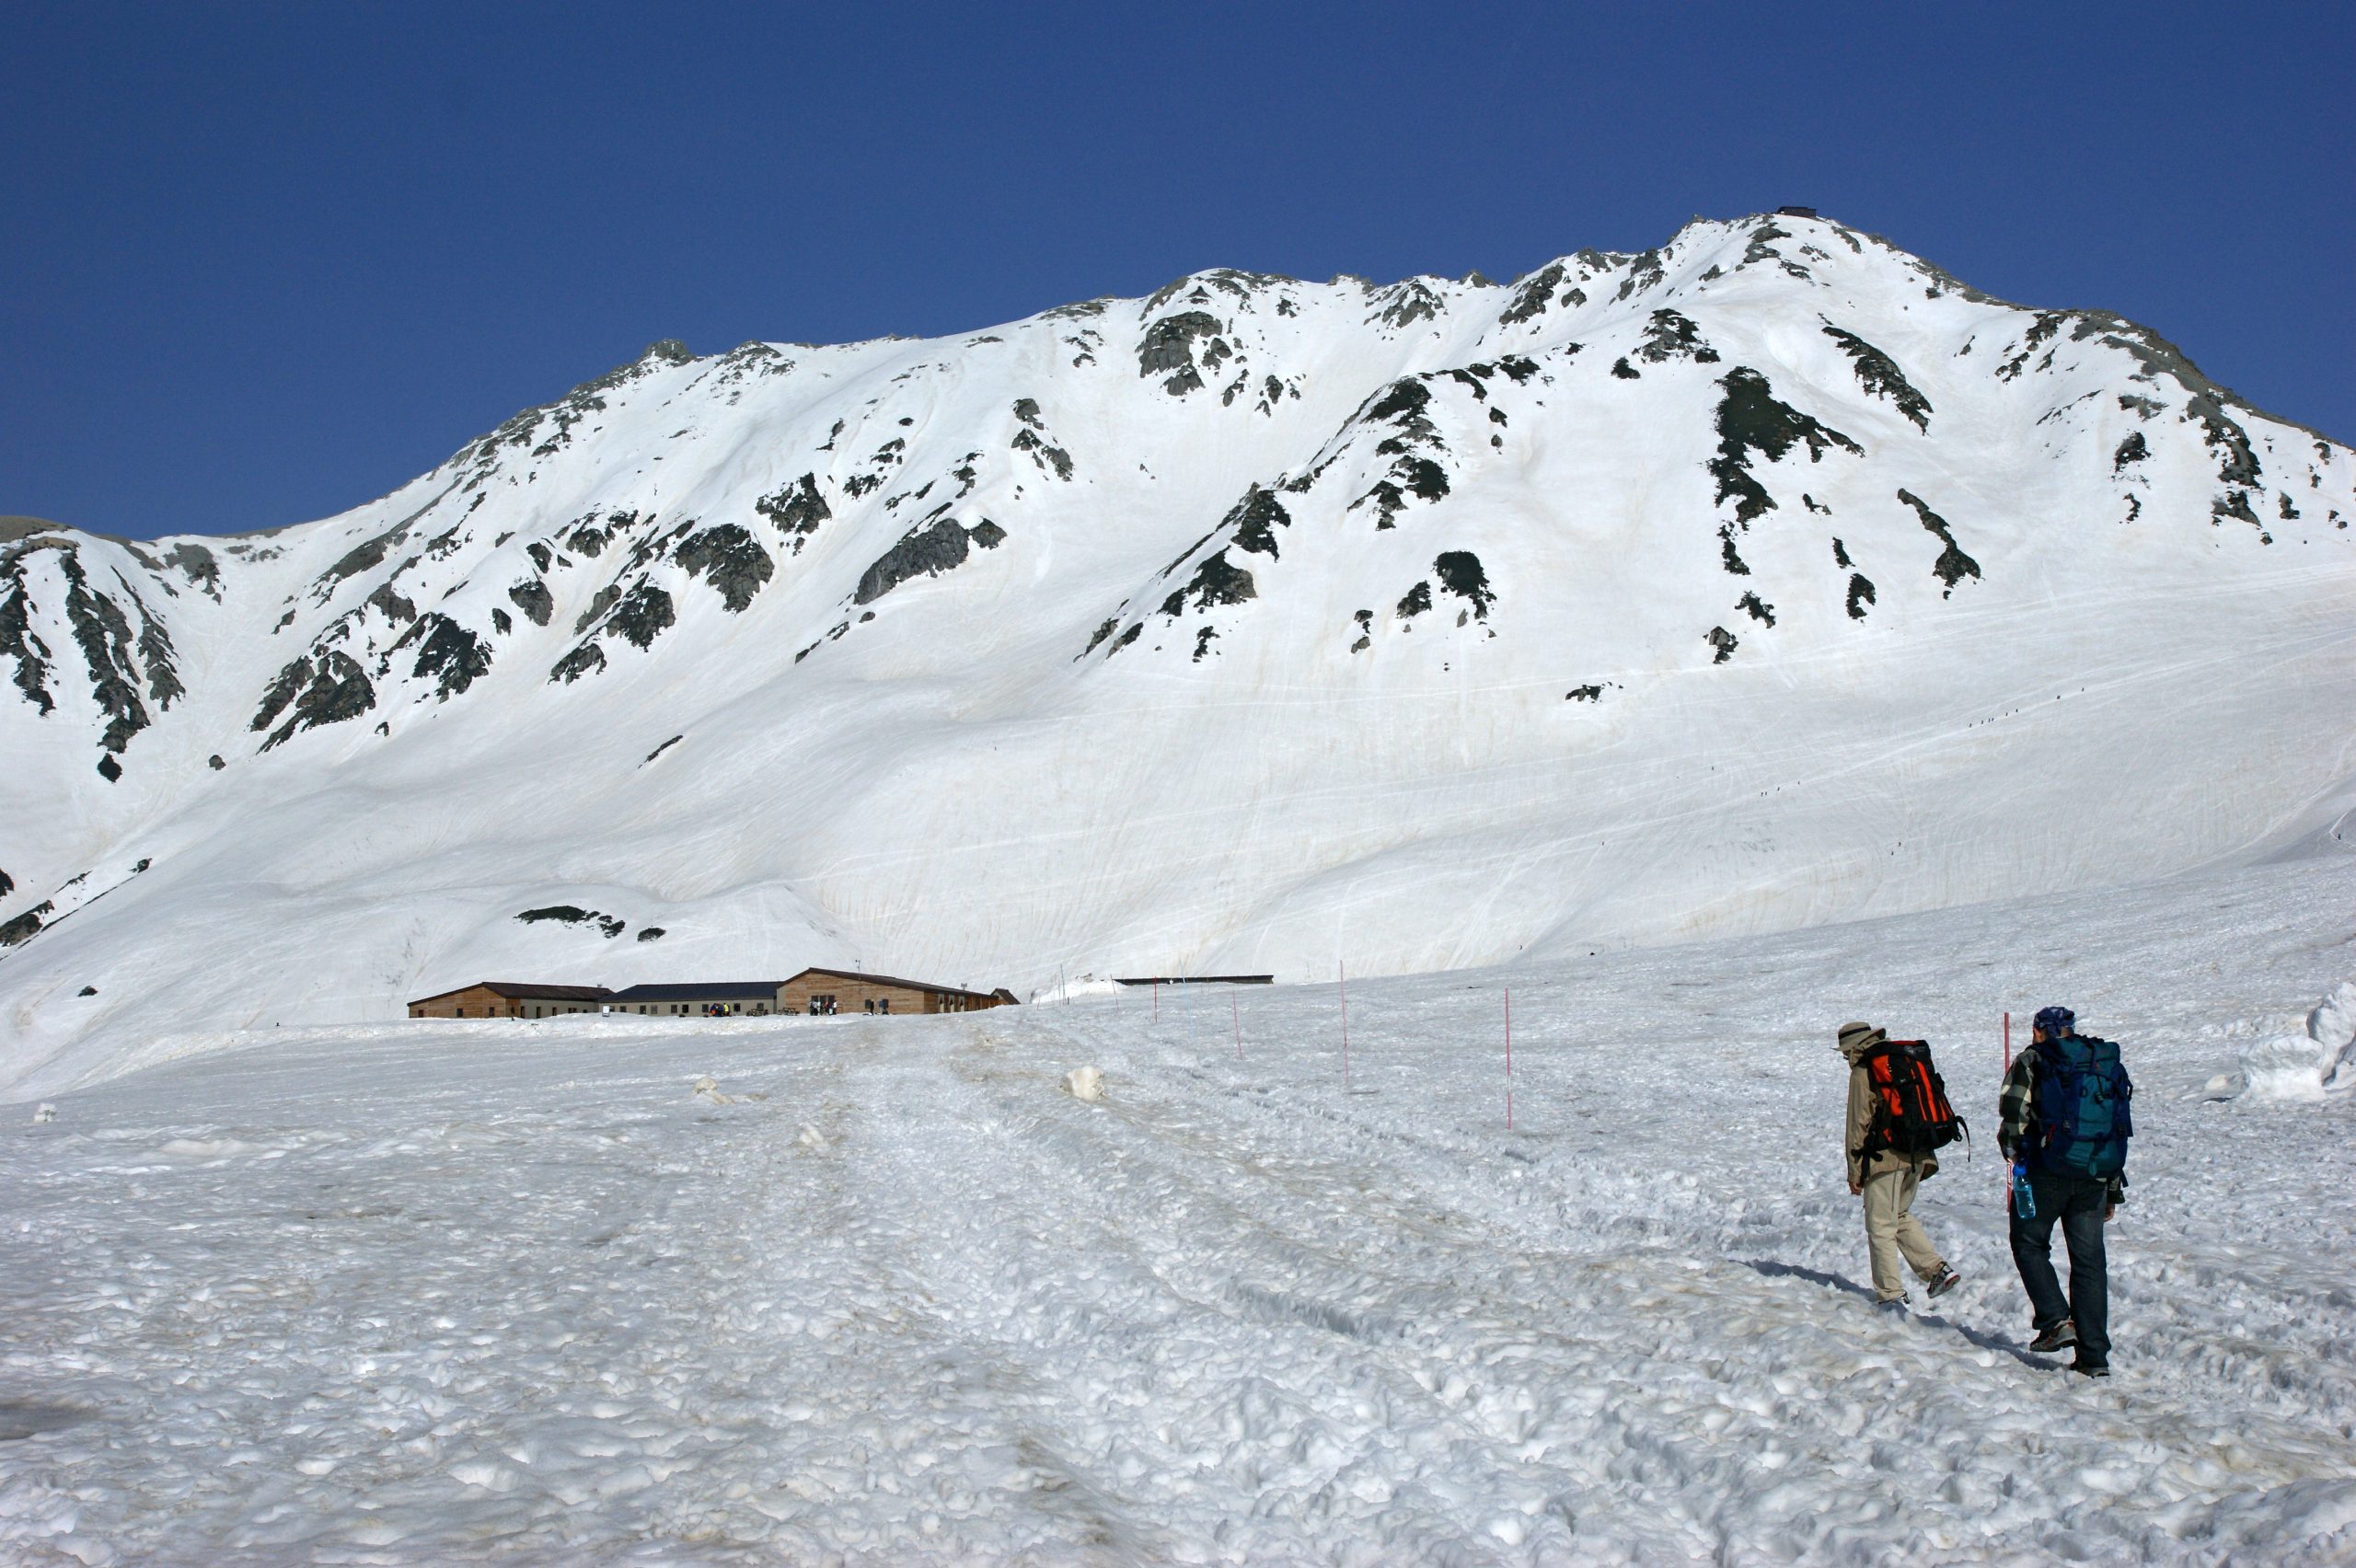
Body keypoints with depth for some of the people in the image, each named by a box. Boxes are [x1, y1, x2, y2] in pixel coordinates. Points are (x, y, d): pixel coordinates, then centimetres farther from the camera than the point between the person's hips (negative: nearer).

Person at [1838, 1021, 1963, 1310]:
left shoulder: (1863, 1073, -8)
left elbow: (1858, 1123, -9)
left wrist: (1855, 1172, -4)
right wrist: (1926, 1160, 22)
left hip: (1885, 1157, -7)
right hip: (1917, 1155, 7)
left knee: (1881, 1226, 0)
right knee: (1901, 1216, 23)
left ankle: (1891, 1295, -2)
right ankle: (1937, 1269, 12)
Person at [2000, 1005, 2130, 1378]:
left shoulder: (2032, 1062, 0)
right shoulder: (2109, 1064, 15)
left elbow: (2013, 1120, -11)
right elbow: (2121, 1131, 17)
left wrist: (2014, 1152, 11)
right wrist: (2113, 1192, 21)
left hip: (2046, 1172, -4)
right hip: (2095, 1177, 4)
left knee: (2029, 1245, 13)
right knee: (2089, 1260, 7)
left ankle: (2055, 1320, -6)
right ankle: (2094, 1356, 5)